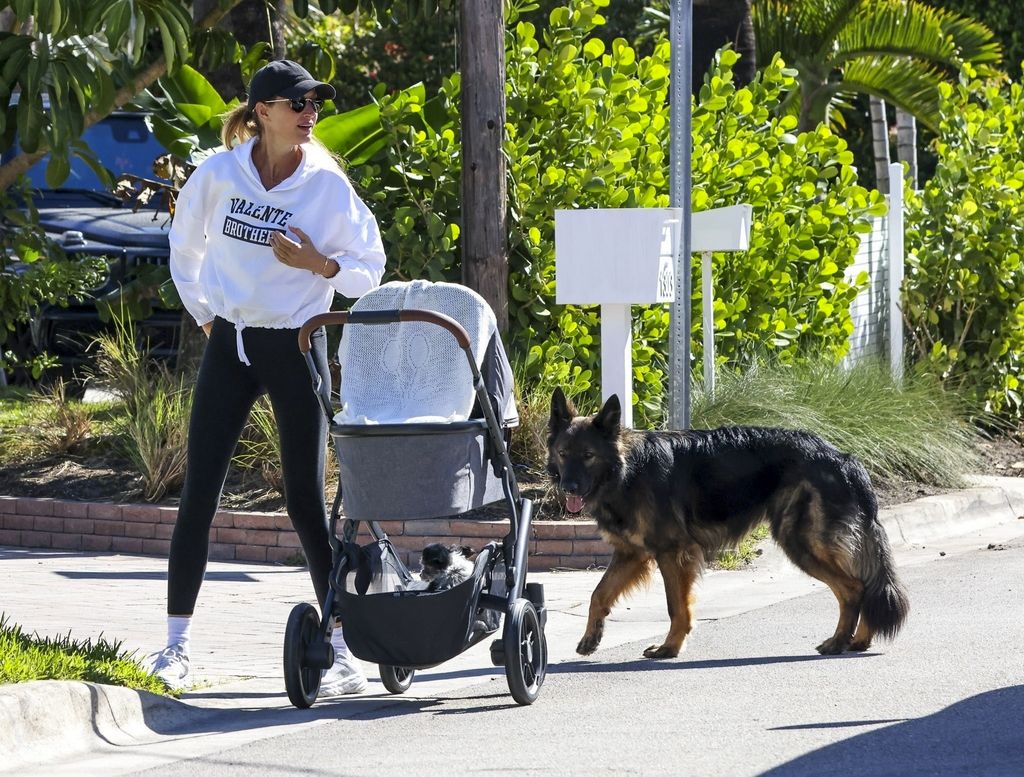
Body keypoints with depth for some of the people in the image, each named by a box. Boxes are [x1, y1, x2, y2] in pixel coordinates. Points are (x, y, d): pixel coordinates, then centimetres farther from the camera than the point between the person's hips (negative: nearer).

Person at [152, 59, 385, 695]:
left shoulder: (329, 185, -6)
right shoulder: (218, 174, -2)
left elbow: (368, 271, 0)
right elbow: (186, 249, 16)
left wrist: (316, 264, -16)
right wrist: (205, 315, 13)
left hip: (298, 349, -2)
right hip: (230, 346, 2)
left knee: (306, 500, -3)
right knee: (199, 494, -2)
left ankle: (345, 653, 2)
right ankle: (176, 648, 4)